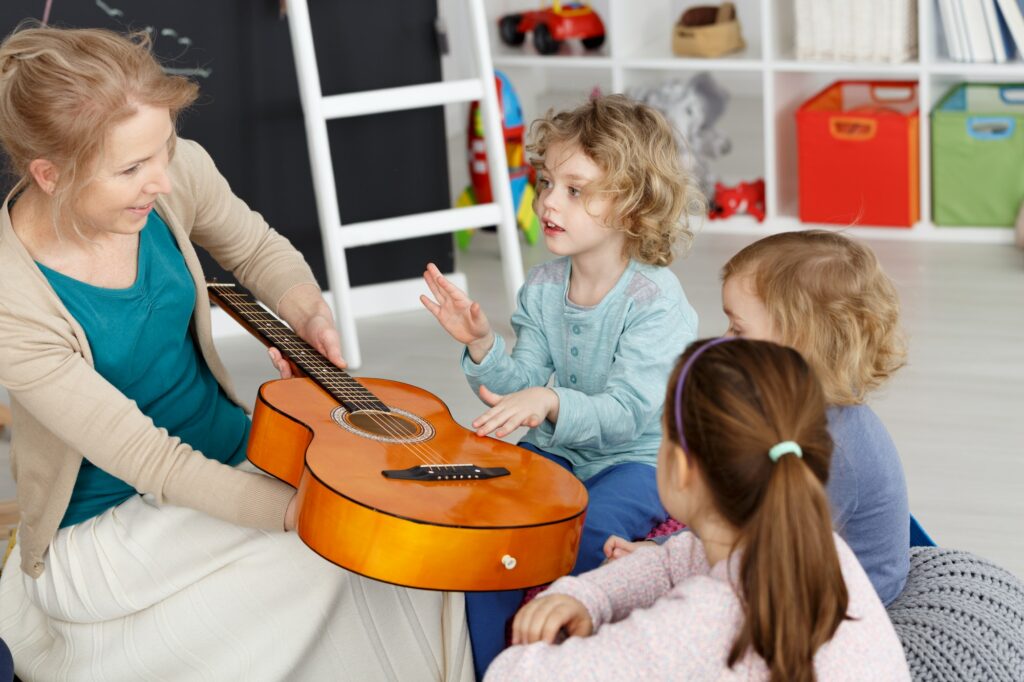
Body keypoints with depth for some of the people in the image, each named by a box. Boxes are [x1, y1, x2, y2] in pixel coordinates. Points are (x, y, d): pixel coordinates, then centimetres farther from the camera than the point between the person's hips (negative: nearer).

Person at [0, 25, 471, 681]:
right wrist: (299, 511, -33)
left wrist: (311, 315, -9)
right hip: (109, 525, -6)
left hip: (237, 451, 6)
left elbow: (259, 250, 12)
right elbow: (146, 456, -26)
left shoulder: (177, 173, -11)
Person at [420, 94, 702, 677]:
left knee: (577, 536, -31)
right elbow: (523, 385, 1)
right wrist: (482, 344, -18)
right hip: (558, 451, 6)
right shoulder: (543, 288, 2)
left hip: (639, 459, -6)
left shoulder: (656, 300, -19)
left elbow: (626, 413, -27)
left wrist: (549, 402, -44)